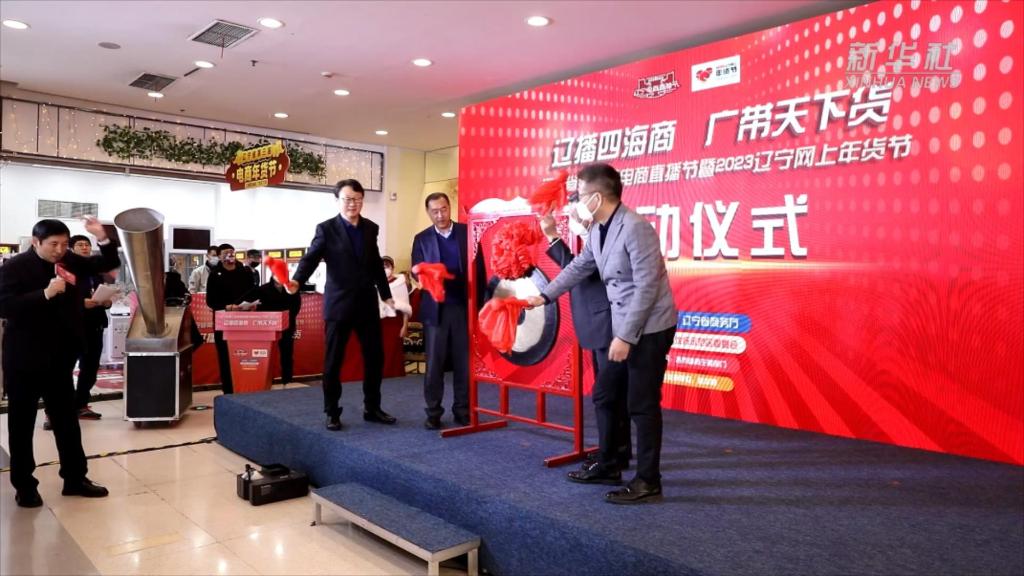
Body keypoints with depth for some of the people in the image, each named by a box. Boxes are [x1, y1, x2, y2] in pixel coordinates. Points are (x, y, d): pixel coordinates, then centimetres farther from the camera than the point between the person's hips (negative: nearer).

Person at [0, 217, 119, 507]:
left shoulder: (72, 262, 3)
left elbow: (109, 263, 8)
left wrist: (102, 238, -8)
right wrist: (46, 294, -29)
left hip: (59, 357, 5)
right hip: (24, 358, -5)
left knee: (67, 419, 12)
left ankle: (75, 478, 22)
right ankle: (24, 485, 20)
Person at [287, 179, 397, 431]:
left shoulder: (371, 228, 9)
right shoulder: (326, 229, -4)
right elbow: (311, 258, -13)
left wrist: (386, 294, 18)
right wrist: (297, 281, -31)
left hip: (367, 303, 4)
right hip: (339, 304, -4)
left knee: (375, 358, 9)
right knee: (333, 361, 4)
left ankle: (372, 408, 24)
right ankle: (332, 413, 17)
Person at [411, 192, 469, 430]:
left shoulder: (468, 232, 3)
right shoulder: (421, 239, 6)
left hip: (464, 305, 0)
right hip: (435, 308, 0)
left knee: (464, 361, 6)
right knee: (434, 362, 3)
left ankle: (462, 409, 17)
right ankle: (433, 411, 13)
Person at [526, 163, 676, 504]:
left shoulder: (635, 228, -21)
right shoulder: (598, 230, 5)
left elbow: (646, 286, -23)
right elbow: (579, 267, 19)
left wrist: (626, 337, -22)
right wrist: (545, 296, 22)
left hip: (649, 328, -9)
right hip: (623, 326, 9)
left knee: (642, 404, -1)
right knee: (609, 397, 15)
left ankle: (648, 482, 12)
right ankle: (609, 465, 30)